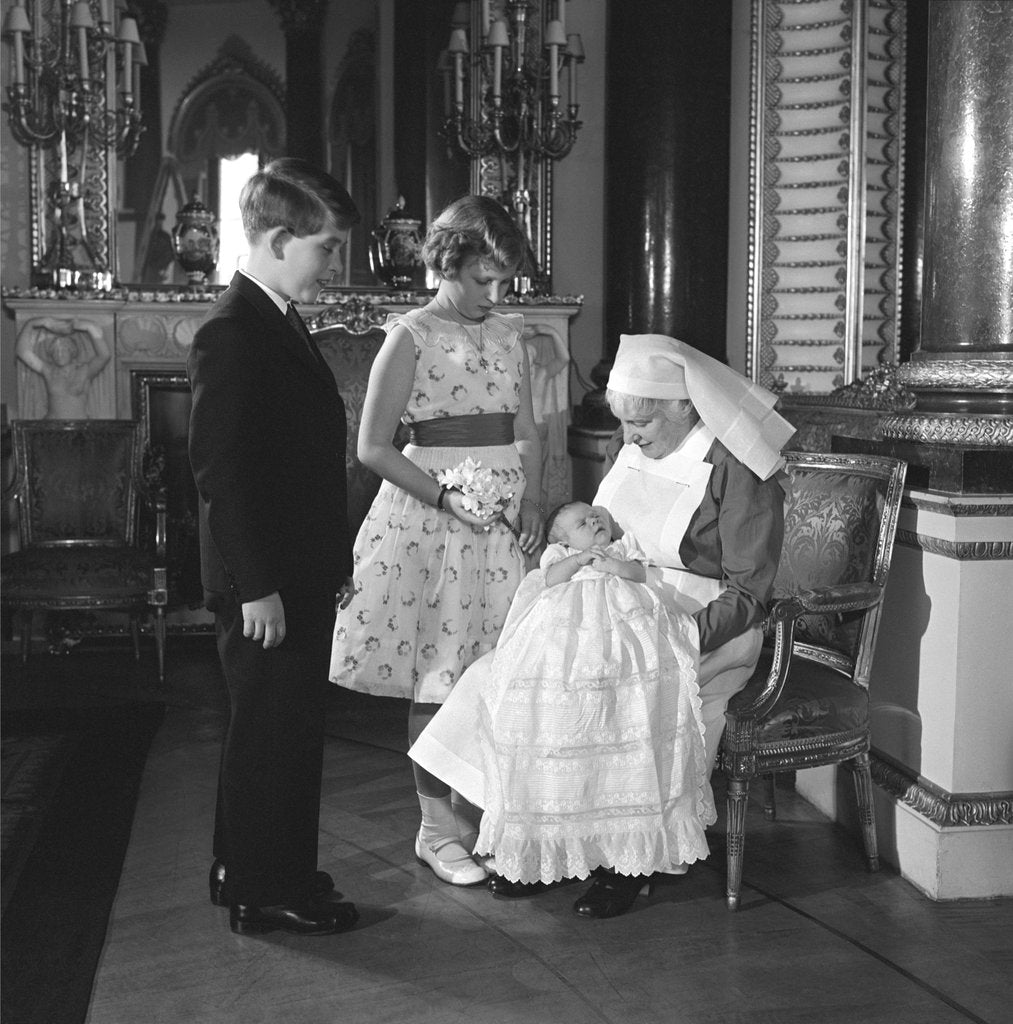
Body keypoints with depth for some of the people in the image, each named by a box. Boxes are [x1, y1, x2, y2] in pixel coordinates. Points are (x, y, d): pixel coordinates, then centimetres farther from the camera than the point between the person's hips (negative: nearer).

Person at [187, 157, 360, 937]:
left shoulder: (283, 324, 14)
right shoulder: (233, 333, -17)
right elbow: (221, 471, -21)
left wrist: (333, 563, 18)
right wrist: (256, 586, -22)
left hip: (302, 577, 10)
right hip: (267, 586, -10)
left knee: (286, 731, 18)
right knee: (271, 735, 1)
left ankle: (251, 872, 32)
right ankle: (265, 892, 15)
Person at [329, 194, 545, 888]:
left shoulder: (511, 334, 12)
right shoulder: (411, 336, -5)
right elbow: (374, 447, -7)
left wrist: (533, 498, 0)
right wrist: (444, 497, -18)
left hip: (504, 517, 5)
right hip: (431, 516, -5)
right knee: (439, 676, -1)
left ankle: (476, 810, 17)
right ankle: (437, 827, 10)